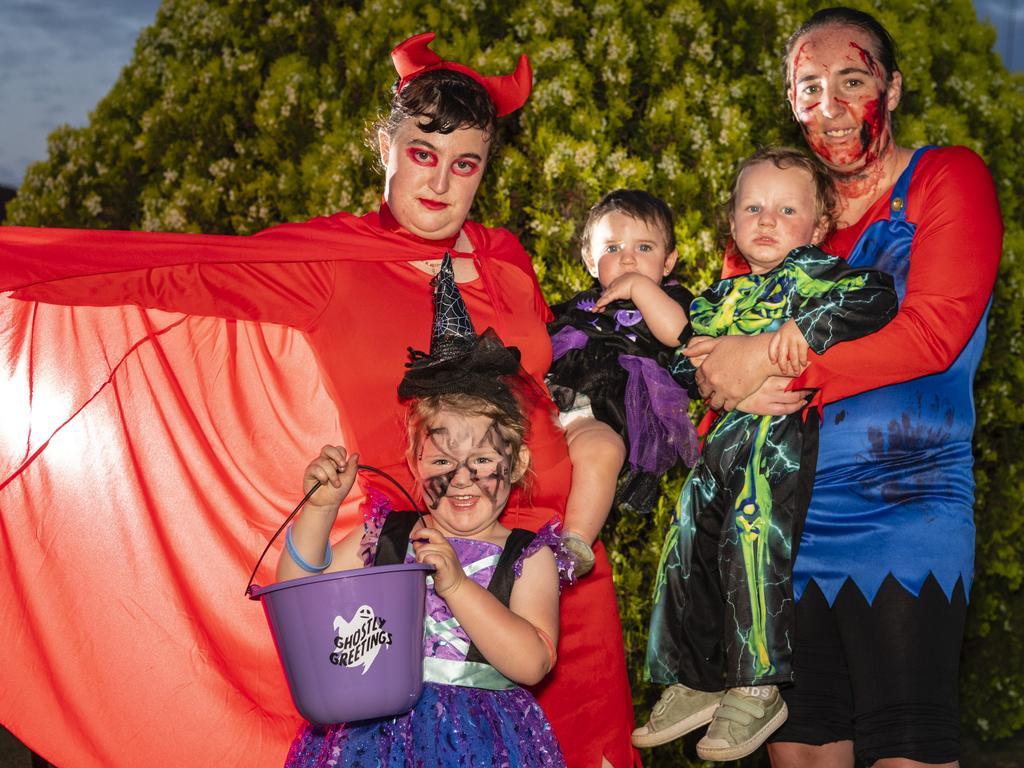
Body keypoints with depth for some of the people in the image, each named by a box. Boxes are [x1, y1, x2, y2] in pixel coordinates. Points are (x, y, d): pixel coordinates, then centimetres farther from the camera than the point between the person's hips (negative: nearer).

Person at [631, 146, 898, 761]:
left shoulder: (812, 273, -1)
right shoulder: (724, 295, 19)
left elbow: (878, 297, -19)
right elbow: (683, 364, 27)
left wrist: (807, 326, -25)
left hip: (780, 444, -7)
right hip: (723, 439, 7)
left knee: (751, 547, -11)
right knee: (689, 550, 7)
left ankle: (757, 691, 4)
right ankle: (696, 683, 20)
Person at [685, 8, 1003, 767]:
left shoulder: (948, 178, 2)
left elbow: (936, 331, -12)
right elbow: (716, 346, 14)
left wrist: (776, 362, -15)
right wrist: (733, 386, -10)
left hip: (904, 512, -4)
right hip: (785, 517, 5)